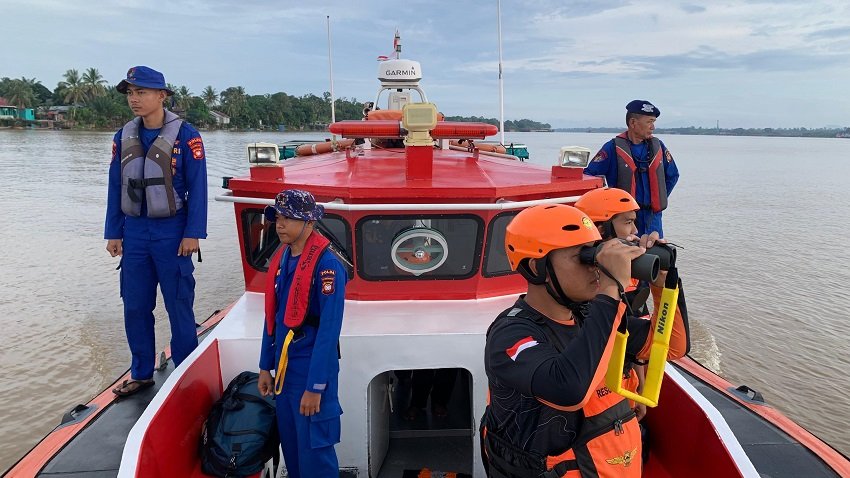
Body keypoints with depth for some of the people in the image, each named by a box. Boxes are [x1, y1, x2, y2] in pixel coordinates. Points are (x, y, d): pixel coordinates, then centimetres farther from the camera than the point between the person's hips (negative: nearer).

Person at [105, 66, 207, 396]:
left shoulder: (185, 135, -8)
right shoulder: (123, 136, 6)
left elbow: (197, 188, -8)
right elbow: (115, 187, 10)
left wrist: (192, 233, -11)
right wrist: (113, 233, 8)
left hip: (171, 232, -5)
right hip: (134, 232, 5)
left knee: (179, 306, 3)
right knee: (134, 307, 11)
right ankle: (142, 373, 26)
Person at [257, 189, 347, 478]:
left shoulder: (326, 264, -18)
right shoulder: (279, 259, 5)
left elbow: (329, 330, -20)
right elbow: (272, 318, 12)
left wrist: (315, 386, -20)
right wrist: (266, 367, 13)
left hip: (312, 370, -7)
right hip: (283, 369, 8)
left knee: (314, 454, 3)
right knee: (291, 449, 20)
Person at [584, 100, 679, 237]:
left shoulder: (657, 146, 8)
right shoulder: (614, 148, -9)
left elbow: (672, 175, 21)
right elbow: (589, 175, -12)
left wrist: (660, 199, 12)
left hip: (653, 216, 5)